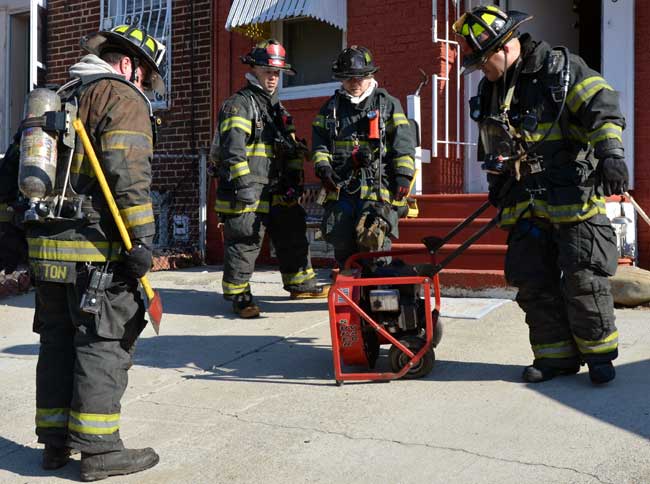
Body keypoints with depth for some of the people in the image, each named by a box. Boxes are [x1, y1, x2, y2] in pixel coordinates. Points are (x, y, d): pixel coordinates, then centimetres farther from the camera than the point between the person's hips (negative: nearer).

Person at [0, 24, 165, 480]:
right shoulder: (123, 97, -4)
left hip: (46, 245, 8)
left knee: (58, 342, 14)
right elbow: (128, 173, -18)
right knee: (104, 345, -2)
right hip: (97, 249, -8)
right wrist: (141, 240, -18)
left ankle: (55, 441, 22)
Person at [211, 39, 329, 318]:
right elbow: (233, 149, -18)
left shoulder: (276, 107, 20)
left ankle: (300, 283, 30)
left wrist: (294, 180, 12)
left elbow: (291, 147, 23)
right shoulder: (238, 104, -9)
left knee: (292, 234, 16)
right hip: (245, 193, -9)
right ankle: (238, 295, 7)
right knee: (244, 243, -5)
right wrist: (244, 185, -23)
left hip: (276, 191, 9)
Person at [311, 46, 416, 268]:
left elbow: (403, 143, 5)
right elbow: (319, 143, 16)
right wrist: (323, 167, -2)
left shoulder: (388, 104, 10)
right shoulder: (331, 107, 19)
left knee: (373, 242, -15)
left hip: (378, 188, -3)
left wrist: (403, 175, -5)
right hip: (340, 186, 3)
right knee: (342, 243, 3)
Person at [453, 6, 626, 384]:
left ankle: (599, 354, 13)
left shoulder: (561, 69, -5)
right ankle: (556, 355, 17)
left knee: (583, 281, -4)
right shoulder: (491, 91, 15)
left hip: (573, 198, -6)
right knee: (534, 284, 6)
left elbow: (602, 107, -14)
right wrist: (498, 187, 27)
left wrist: (610, 153, -27)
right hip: (526, 206, 7)